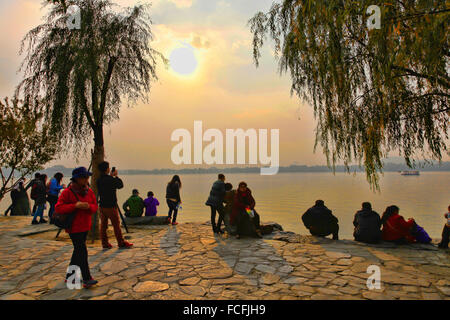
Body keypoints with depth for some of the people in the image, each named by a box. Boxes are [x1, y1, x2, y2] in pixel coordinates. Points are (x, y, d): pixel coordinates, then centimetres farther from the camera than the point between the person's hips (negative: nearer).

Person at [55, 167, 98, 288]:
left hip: (85, 226, 7)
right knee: (82, 251, -9)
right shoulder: (68, 192, -10)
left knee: (78, 251, 15)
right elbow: (58, 207, -14)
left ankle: (69, 276, 30)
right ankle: (87, 279, -4)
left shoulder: (89, 191, 7)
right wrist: (75, 206, -23)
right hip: (74, 227, -6)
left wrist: (89, 206, -14)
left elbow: (95, 207, 9)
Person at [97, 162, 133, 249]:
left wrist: (111, 176, 18)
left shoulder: (99, 180, 3)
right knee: (116, 225, 3)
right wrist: (116, 176, 6)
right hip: (111, 206, -6)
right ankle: (121, 243, 11)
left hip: (102, 206, 7)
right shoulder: (111, 179, -17)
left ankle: (105, 243, 16)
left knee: (103, 225, 10)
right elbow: (120, 185, -3)